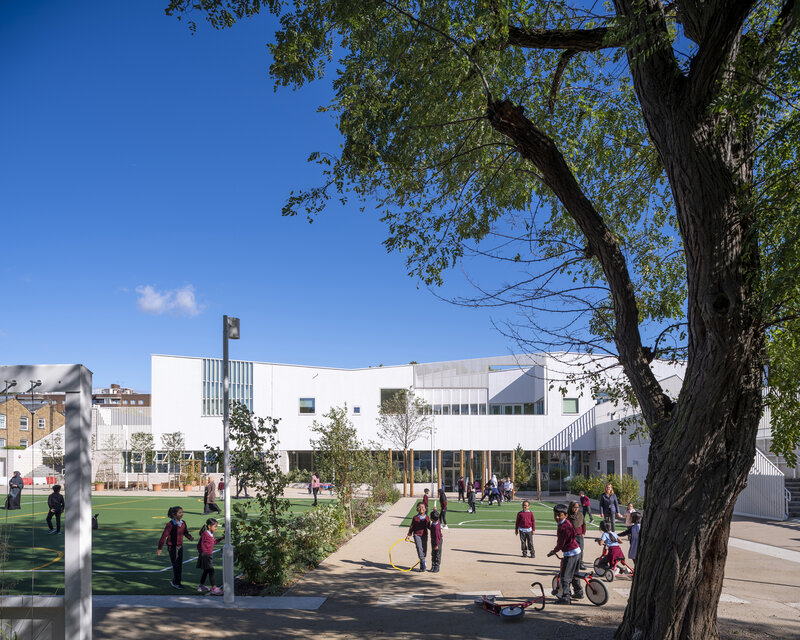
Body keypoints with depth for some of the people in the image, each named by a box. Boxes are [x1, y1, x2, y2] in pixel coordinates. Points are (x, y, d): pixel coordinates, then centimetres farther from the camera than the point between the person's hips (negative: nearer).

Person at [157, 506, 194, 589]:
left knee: (180, 565, 12)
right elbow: (164, 536, -17)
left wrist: (190, 537, -7)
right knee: (176, 565, -2)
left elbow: (185, 532, 12)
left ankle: (177, 582, 25)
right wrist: (160, 549, -16)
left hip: (180, 546, 7)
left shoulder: (183, 523, 0)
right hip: (172, 547, -7)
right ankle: (175, 583, 14)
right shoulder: (170, 525, -20)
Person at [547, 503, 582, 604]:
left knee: (565, 577, -4)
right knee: (574, 574, 25)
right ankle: (578, 592, 37)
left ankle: (565, 598, -1)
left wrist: (553, 552, 1)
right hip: (576, 551, 10)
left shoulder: (563, 527, -23)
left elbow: (560, 544, -17)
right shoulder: (567, 523, 7)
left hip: (570, 553, -10)